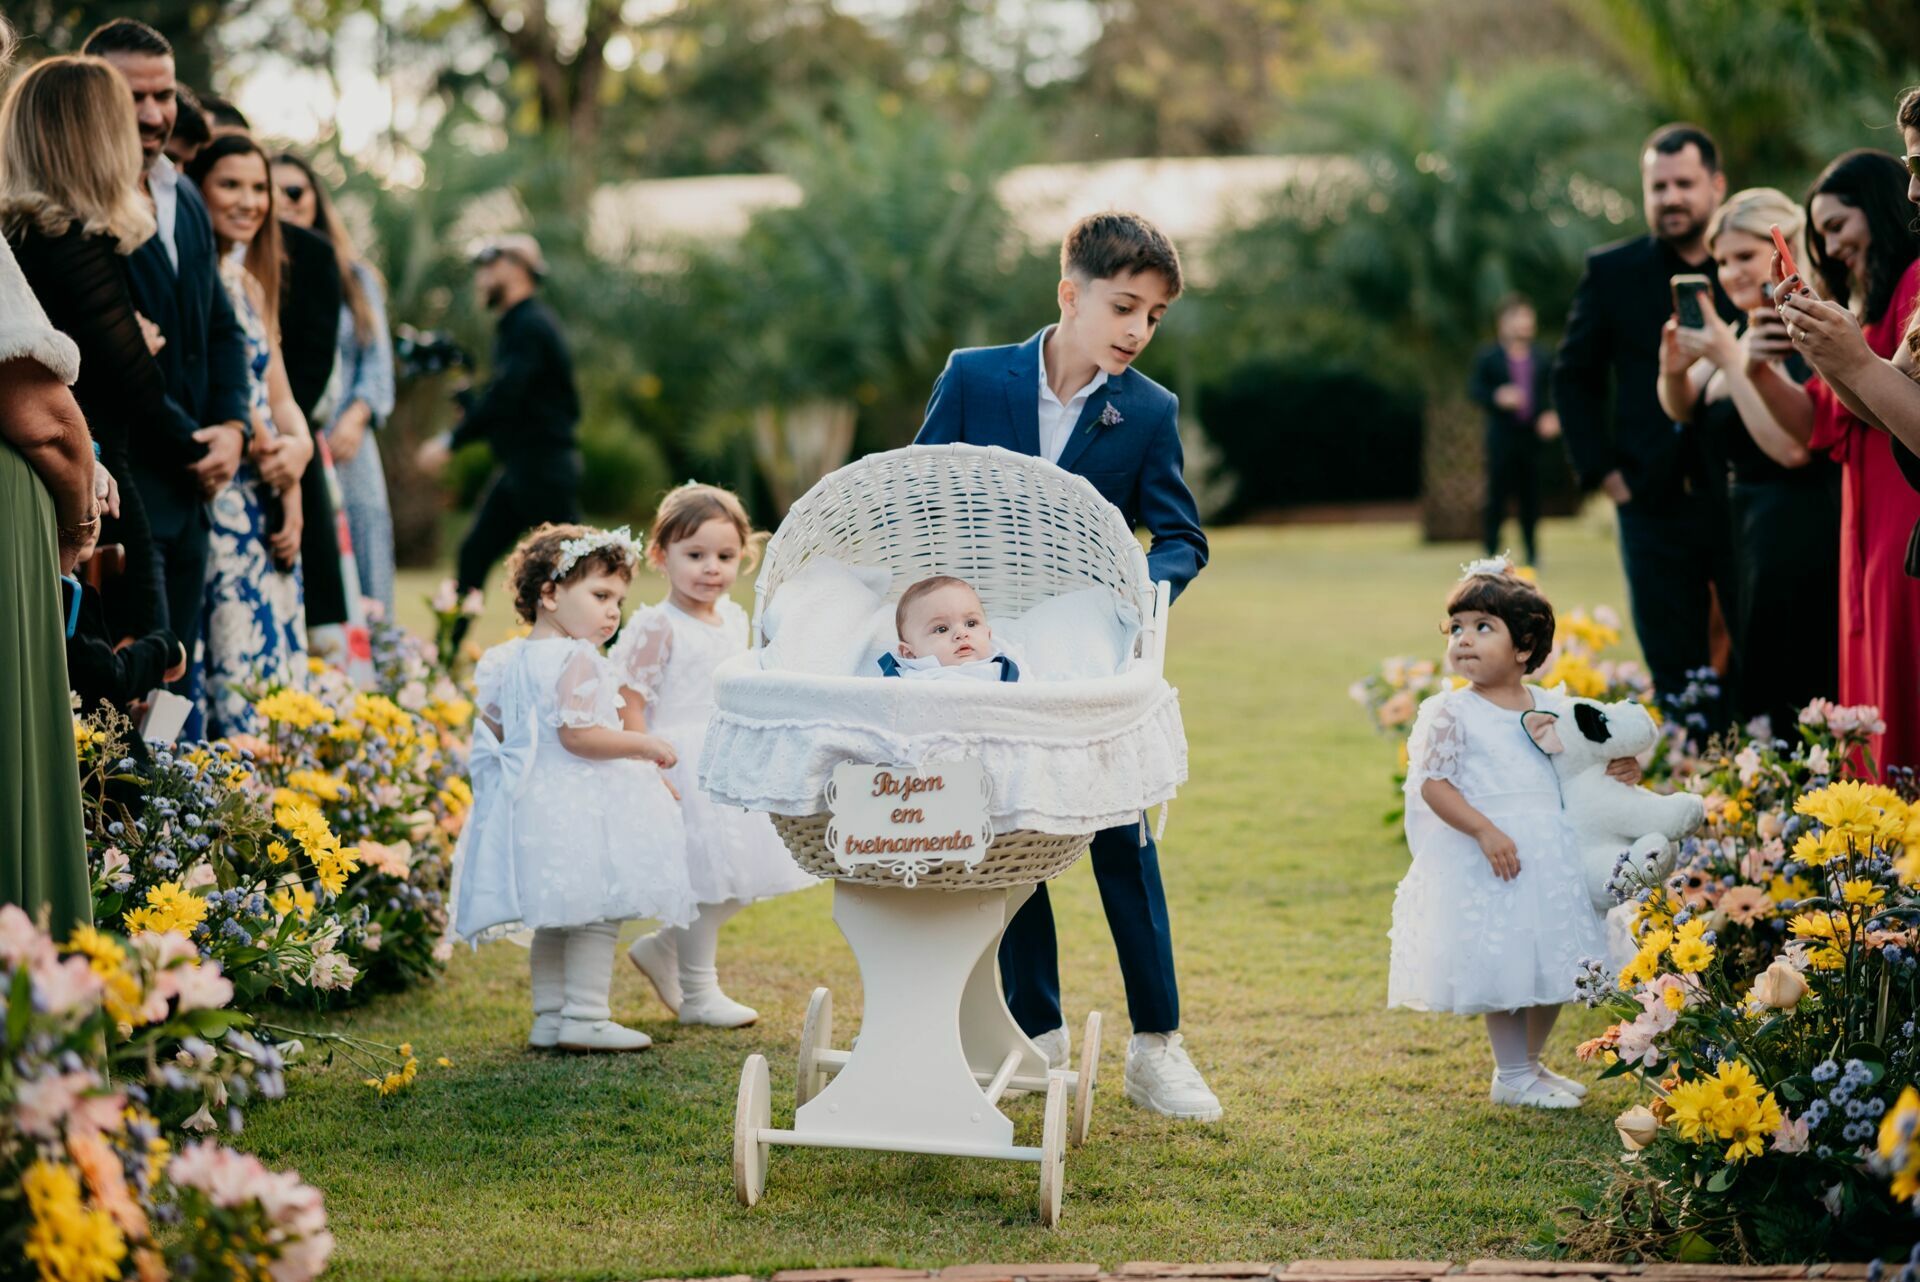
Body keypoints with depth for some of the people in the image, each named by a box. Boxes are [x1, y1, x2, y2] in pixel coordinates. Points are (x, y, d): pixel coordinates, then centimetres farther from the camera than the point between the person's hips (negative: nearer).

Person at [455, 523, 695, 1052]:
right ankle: (585, 1018, -6)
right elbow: (576, 733, -23)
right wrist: (644, 744, -15)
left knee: (553, 919, 16)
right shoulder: (577, 660, -16)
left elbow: (493, 731, 17)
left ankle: (548, 1017, 19)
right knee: (597, 915, -4)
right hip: (580, 803, -9)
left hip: (530, 802, 9)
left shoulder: (506, 661, 12)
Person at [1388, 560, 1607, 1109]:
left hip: (1552, 856, 5)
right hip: (1486, 858, -5)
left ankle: (1531, 1062, 31)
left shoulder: (1551, 707, 7)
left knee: (1553, 959, 12)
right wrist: (1484, 831, -22)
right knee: (1505, 968, -3)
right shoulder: (1452, 713, -8)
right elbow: (1433, 782, -13)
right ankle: (1512, 1077, 12)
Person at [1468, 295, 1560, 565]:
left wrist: (1551, 416, -6)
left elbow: (1551, 392, 10)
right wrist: (1497, 397, -21)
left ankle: (1532, 552, 14)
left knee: (1531, 496, 6)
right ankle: (1492, 551, 8)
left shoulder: (1541, 358, 7)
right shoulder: (1487, 357, 0)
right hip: (1502, 438, -2)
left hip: (1532, 436, 2)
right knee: (1498, 494, 0)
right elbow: (1474, 390, -4)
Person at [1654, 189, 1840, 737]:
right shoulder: (1740, 331, 10)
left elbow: (1793, 448, -25)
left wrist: (1729, 360, -24)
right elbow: (1683, 410, 15)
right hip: (1745, 540, 9)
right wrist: (1673, 369, -8)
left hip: (1803, 542, -9)